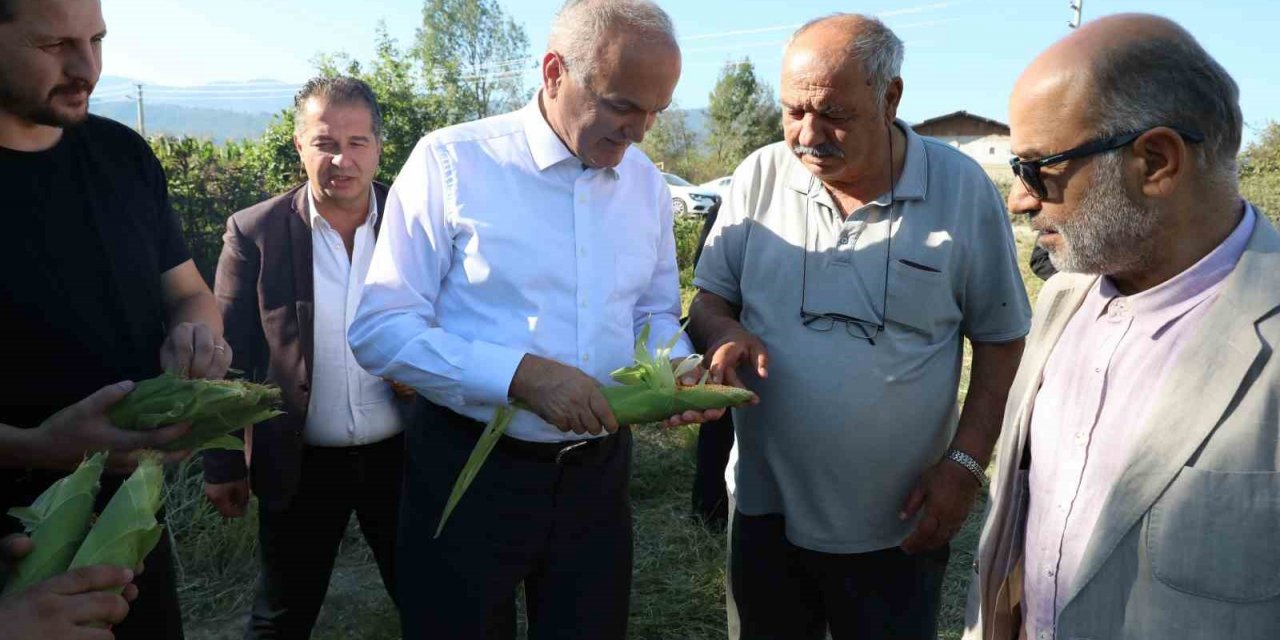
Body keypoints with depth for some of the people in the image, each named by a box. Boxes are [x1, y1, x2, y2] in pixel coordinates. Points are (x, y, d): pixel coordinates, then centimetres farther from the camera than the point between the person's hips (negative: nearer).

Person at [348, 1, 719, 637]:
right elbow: (379, 331, -14)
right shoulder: (451, 161, -12)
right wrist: (523, 374, -25)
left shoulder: (645, 182, 4)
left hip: (597, 471, 5)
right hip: (470, 470, -4)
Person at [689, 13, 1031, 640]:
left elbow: (999, 339, -1)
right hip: (766, 508, 3)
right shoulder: (760, 176, -4)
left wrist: (966, 463, -7)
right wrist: (724, 334, -17)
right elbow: (710, 300, 5)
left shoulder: (963, 189, -9)